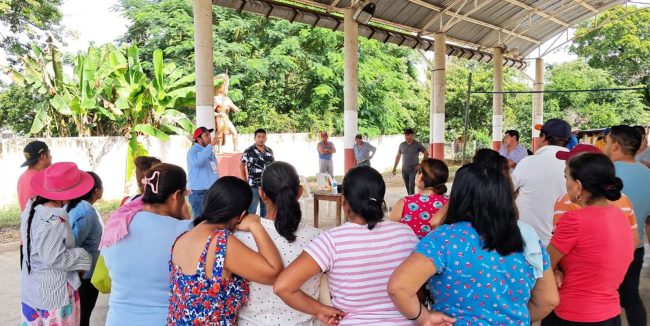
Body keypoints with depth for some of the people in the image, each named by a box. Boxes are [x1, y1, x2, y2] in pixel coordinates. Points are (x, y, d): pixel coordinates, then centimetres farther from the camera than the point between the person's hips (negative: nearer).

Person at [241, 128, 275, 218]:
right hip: (254, 186, -5)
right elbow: (242, 166, 0)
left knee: (266, 209, 15)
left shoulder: (270, 151, 6)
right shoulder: (249, 151, -7)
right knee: (251, 210, 1)